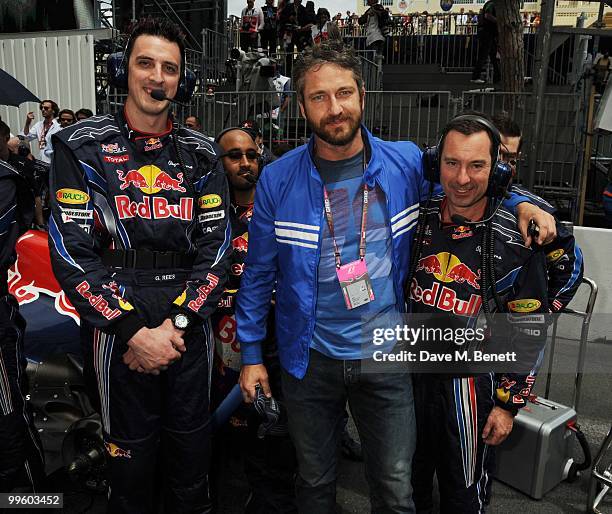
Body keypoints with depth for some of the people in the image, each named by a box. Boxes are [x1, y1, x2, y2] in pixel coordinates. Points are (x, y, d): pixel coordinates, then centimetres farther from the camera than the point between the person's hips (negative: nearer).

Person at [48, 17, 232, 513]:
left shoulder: (201, 154, 5)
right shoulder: (82, 147, -2)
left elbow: (216, 246, 0)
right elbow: (71, 253, -9)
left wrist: (178, 323, -12)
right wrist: (135, 331, -15)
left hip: (191, 328, 2)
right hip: (119, 330, -2)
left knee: (192, 452, 17)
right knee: (131, 456, 13)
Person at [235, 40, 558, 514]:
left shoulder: (407, 162, -7)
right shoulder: (277, 180, -9)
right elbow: (259, 275, -2)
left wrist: (520, 203, -4)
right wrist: (251, 354, 0)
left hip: (385, 357, 0)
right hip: (309, 360, 1)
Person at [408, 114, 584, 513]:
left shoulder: (517, 237, -17)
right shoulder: (421, 216, -7)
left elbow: (529, 333, -10)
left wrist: (509, 404, -8)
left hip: (469, 382, -3)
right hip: (412, 368, 4)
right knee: (411, 474, 24)